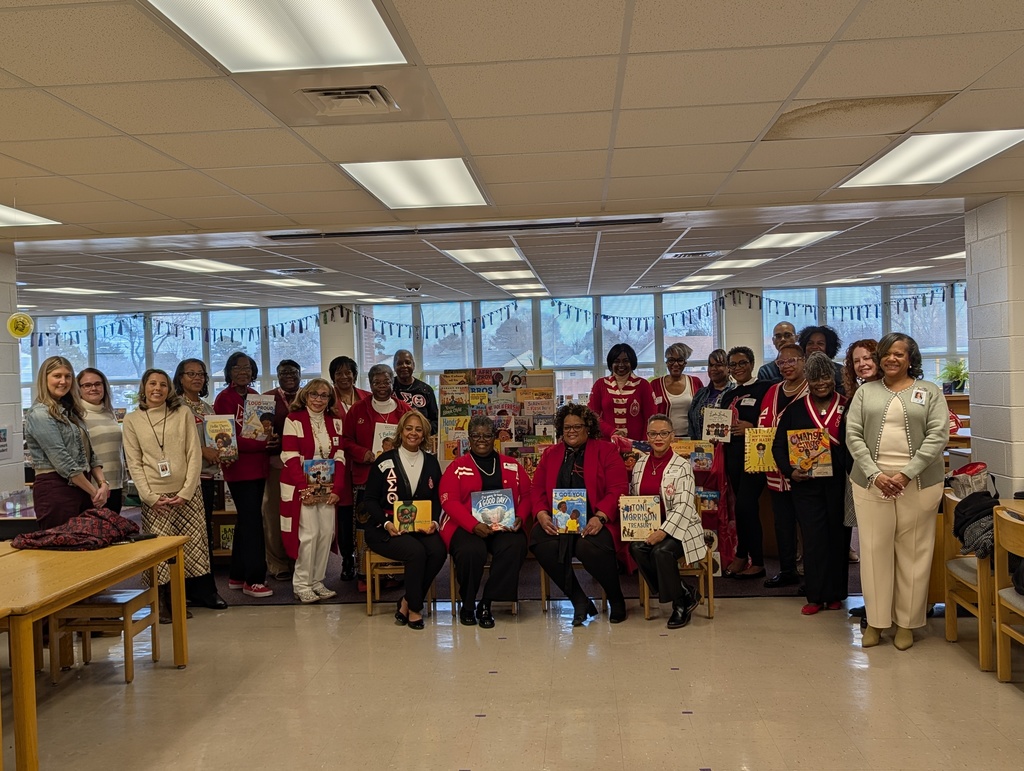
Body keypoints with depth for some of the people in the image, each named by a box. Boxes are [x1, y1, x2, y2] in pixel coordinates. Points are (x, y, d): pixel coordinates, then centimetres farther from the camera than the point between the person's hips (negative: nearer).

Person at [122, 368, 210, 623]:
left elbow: (194, 454, 1)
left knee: (189, 549, 1)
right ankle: (164, 604, 12)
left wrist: (186, 492, -8)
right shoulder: (132, 419, 6)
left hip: (186, 494, 1)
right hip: (155, 497, -1)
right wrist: (150, 496, -8)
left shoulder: (183, 414, 5)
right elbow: (134, 462, 2)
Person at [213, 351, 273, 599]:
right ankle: (254, 580, -3)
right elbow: (230, 438, -13)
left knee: (246, 520, 12)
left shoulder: (255, 397, 13)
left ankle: (237, 575, 22)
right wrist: (262, 444, -20)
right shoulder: (224, 399, -7)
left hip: (258, 467, 7)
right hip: (239, 469, -7)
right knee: (252, 522, -8)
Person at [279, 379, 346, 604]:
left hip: (327, 488, 5)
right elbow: (290, 458, -11)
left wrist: (337, 489, -6)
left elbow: (339, 457, 6)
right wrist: (305, 489, -19)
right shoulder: (294, 420, -4)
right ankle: (301, 584, 3)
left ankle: (317, 581, 14)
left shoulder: (335, 422, 10)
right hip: (301, 488, -5)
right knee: (309, 534, -9)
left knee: (326, 533, 1)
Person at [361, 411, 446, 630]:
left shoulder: (431, 462, 12)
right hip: (385, 528, -4)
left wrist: (434, 521, -7)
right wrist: (386, 523, -17)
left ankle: (406, 603, -11)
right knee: (416, 551, -32)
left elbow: (437, 499, 13)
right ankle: (414, 609, -12)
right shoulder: (384, 462, 1)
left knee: (438, 551, -28)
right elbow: (369, 499, -1)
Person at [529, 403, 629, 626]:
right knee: (541, 544, -29)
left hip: (593, 521, -3)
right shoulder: (551, 454, 20)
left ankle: (616, 600, -6)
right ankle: (579, 601, -11)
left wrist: (600, 517, -19)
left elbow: (618, 489, -3)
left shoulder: (606, 451, 7)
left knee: (589, 547, -36)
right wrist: (541, 514, -7)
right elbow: (537, 489, 14)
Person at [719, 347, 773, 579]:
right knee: (743, 507, 11)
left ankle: (757, 562, 1)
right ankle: (743, 556, 19)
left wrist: (751, 427, -20)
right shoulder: (729, 396, 18)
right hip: (734, 455, 7)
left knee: (745, 505, -10)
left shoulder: (764, 389, -4)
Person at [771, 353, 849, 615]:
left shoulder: (848, 407, 2)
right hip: (806, 484, 1)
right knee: (813, 539, 1)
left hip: (839, 483, 0)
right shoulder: (795, 410, 7)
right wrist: (790, 470, -9)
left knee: (838, 537, 7)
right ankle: (815, 596, 9)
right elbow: (779, 445, 7)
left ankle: (835, 594, 19)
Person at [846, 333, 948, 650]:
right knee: (874, 549, 4)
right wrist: (875, 474, -12)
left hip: (918, 483, -1)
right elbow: (853, 436, 2)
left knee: (913, 552, 4)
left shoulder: (930, 391, 6)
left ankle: (907, 622, 17)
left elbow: (937, 436, -4)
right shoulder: (866, 392, 9)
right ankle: (875, 620, 16)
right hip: (871, 482, 1)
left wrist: (906, 474, -14)